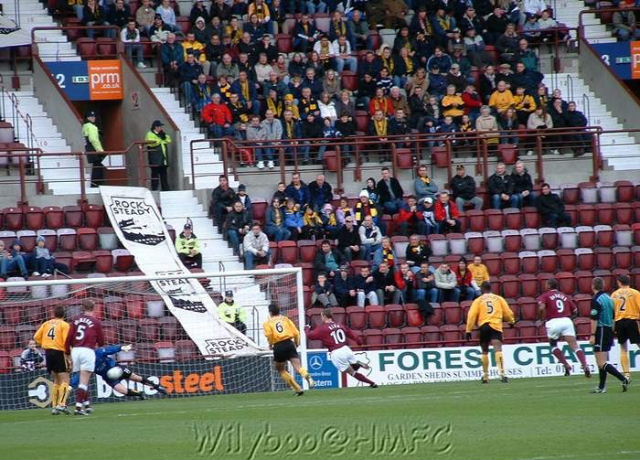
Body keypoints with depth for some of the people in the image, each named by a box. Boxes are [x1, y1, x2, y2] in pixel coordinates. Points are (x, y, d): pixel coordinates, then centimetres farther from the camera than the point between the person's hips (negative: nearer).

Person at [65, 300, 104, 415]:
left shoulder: (76, 320, 11)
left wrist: (67, 353, 15)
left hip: (75, 350, 4)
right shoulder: (95, 322, 2)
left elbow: (68, 338, 7)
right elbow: (101, 342, 6)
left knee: (83, 381, 17)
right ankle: (78, 407, -16)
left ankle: (87, 404, 24)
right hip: (88, 351, -4)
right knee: (84, 381, -6)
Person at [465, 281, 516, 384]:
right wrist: (512, 321, 36)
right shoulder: (499, 299, 13)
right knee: (498, 349, -16)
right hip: (496, 325, -1)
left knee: (485, 351, 17)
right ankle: (502, 373, -36)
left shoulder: (478, 300, 9)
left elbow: (472, 315, 1)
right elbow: (508, 313, 16)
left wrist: (469, 330, 3)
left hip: (483, 326, 1)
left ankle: (485, 376, 23)